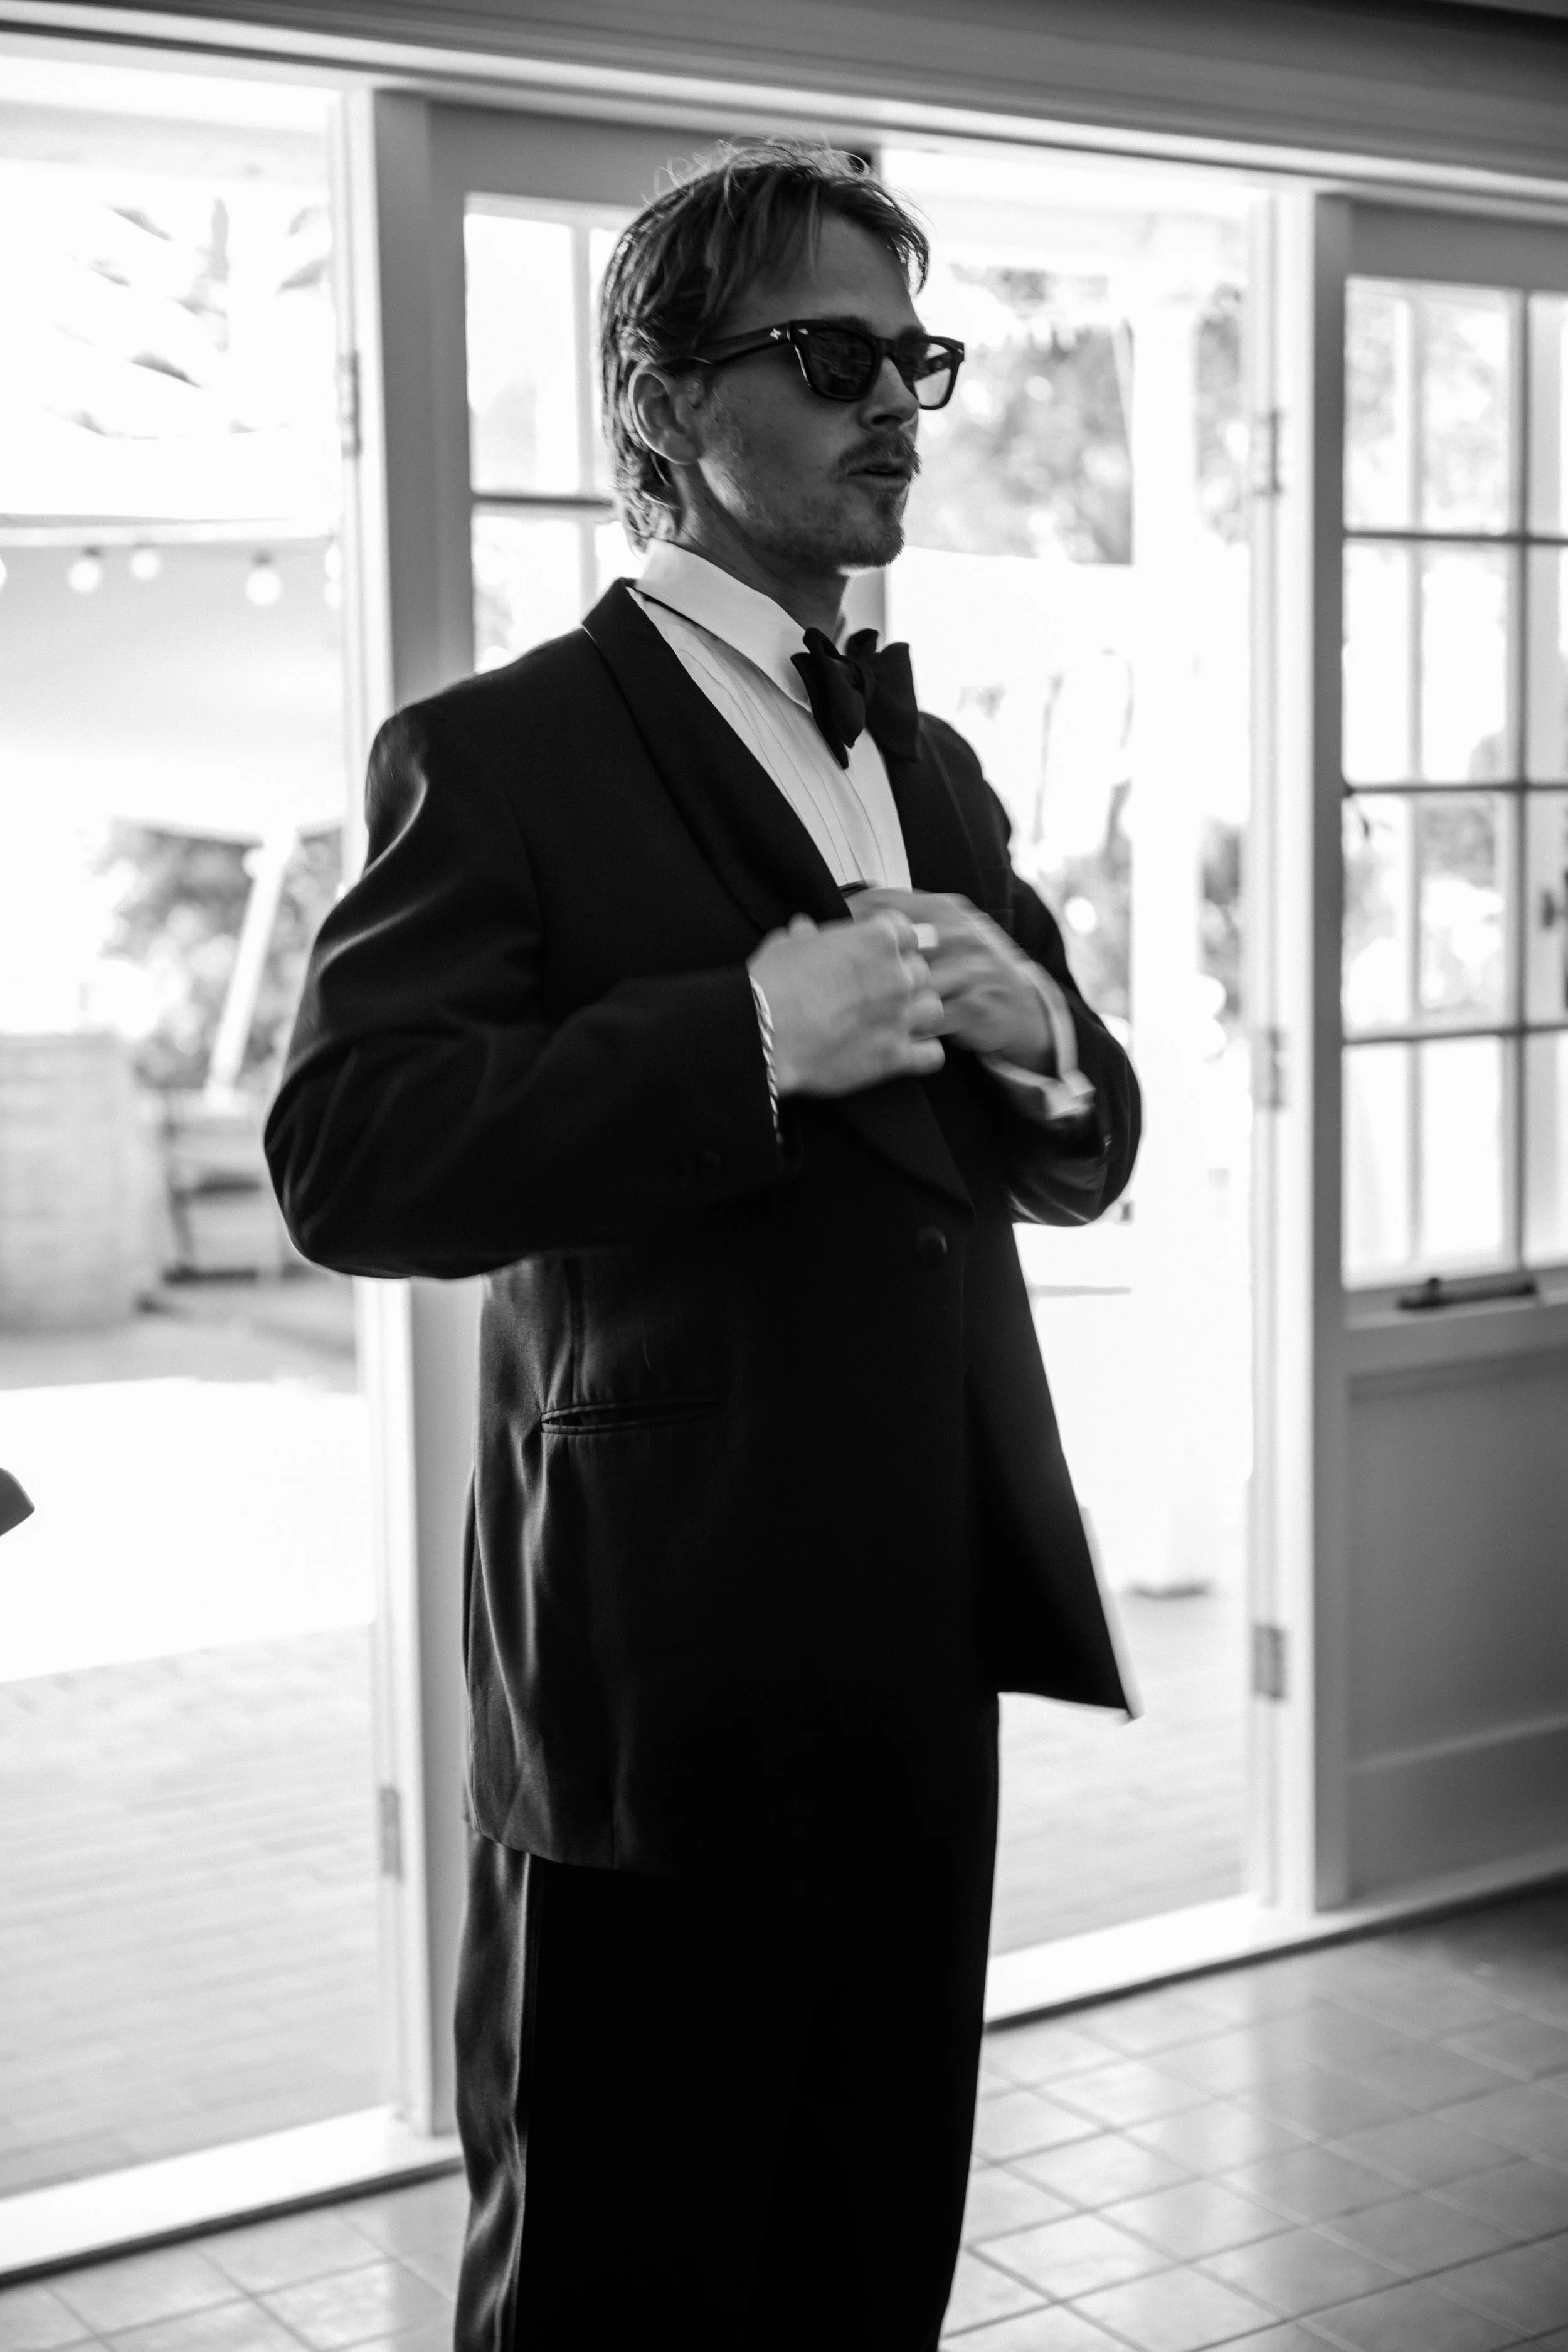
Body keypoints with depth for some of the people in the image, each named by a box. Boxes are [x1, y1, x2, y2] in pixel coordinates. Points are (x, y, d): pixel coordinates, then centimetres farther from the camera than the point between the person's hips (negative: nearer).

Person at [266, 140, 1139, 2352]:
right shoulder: (500, 755, -7)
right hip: (664, 1665, -6)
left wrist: (1032, 1042, -5)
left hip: (930, 1655, 7)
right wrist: (750, 1038, -24)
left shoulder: (932, 763, 16)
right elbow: (348, 1159, -19)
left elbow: (1083, 1153, 18)